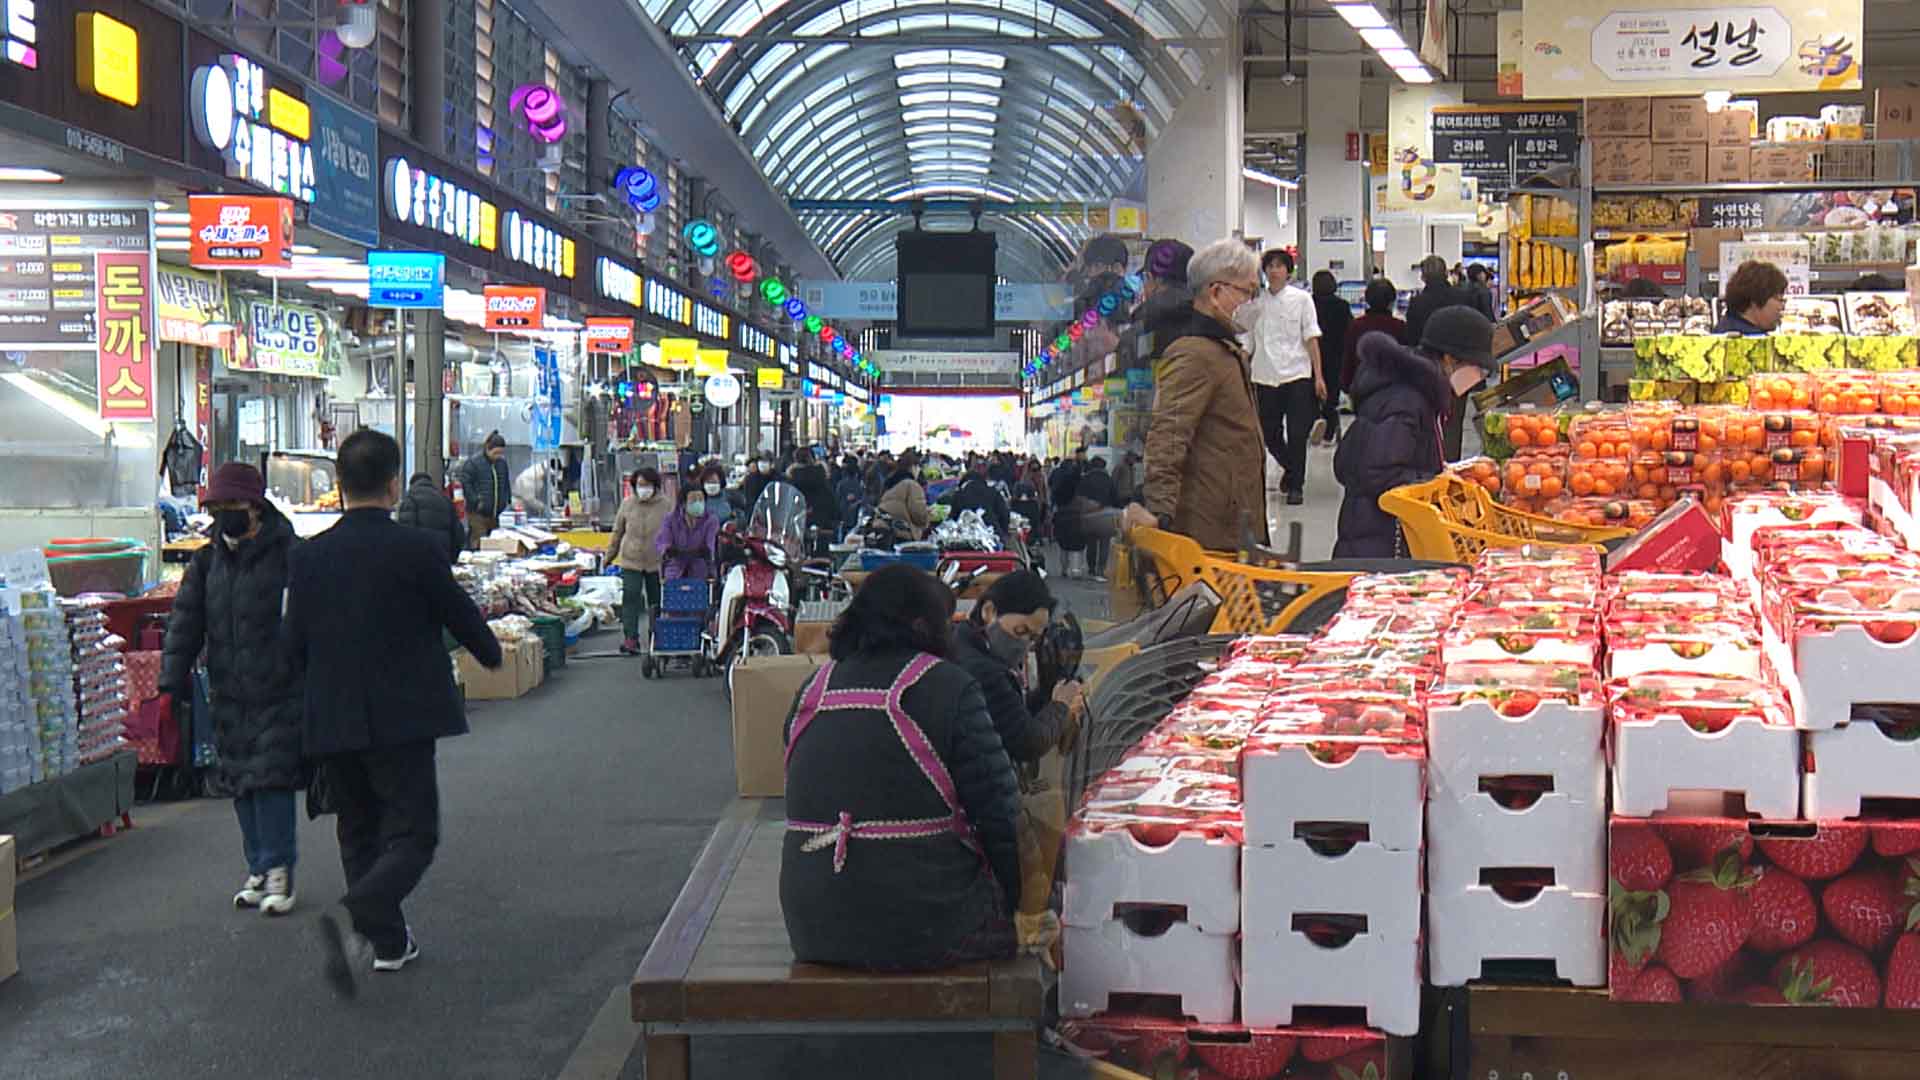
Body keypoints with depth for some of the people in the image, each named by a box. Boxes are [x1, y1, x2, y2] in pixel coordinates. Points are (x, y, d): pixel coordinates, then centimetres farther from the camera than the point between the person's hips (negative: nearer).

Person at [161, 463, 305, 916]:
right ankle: (259, 866, 20)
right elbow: (185, 621, 10)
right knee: (241, 781, 9)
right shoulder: (208, 562, 11)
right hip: (229, 693, 6)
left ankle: (278, 868, 0)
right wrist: (175, 677, 2)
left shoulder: (290, 555, -6)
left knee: (271, 777, -9)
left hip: (279, 692, -6)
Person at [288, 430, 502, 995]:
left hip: (331, 721, 5)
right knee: (412, 836, 0)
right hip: (401, 717, -5)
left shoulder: (307, 556, 0)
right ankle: (352, 916, -24)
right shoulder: (413, 549, -12)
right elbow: (459, 613, 0)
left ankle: (389, 941, 26)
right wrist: (490, 653, 21)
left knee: (359, 832, 19)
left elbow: (294, 644, 6)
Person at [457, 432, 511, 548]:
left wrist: (507, 501, 15)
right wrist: (476, 502, -15)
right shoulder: (472, 463, -9)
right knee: (479, 545, -10)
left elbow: (506, 484, 24)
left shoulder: (502, 463, 11)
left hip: (496, 514, 6)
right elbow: (465, 484, -11)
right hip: (478, 514, -6)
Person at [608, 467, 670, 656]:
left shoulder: (665, 506, -4)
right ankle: (630, 639, -11)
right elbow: (617, 532, 11)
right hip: (631, 561, 1)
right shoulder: (627, 504, 2)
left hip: (657, 562, -1)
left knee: (657, 601, 9)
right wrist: (609, 556, 14)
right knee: (630, 599, -9)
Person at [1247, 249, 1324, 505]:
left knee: (1297, 434, -4)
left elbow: (1311, 339, 0)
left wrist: (1318, 376, -4)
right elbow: (1248, 340, 12)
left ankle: (1296, 486, 7)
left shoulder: (1301, 299, 0)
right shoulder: (1257, 301, 5)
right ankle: (1290, 468, 36)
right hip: (1264, 376, 3)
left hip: (1296, 374, -3)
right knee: (1269, 435, 8)